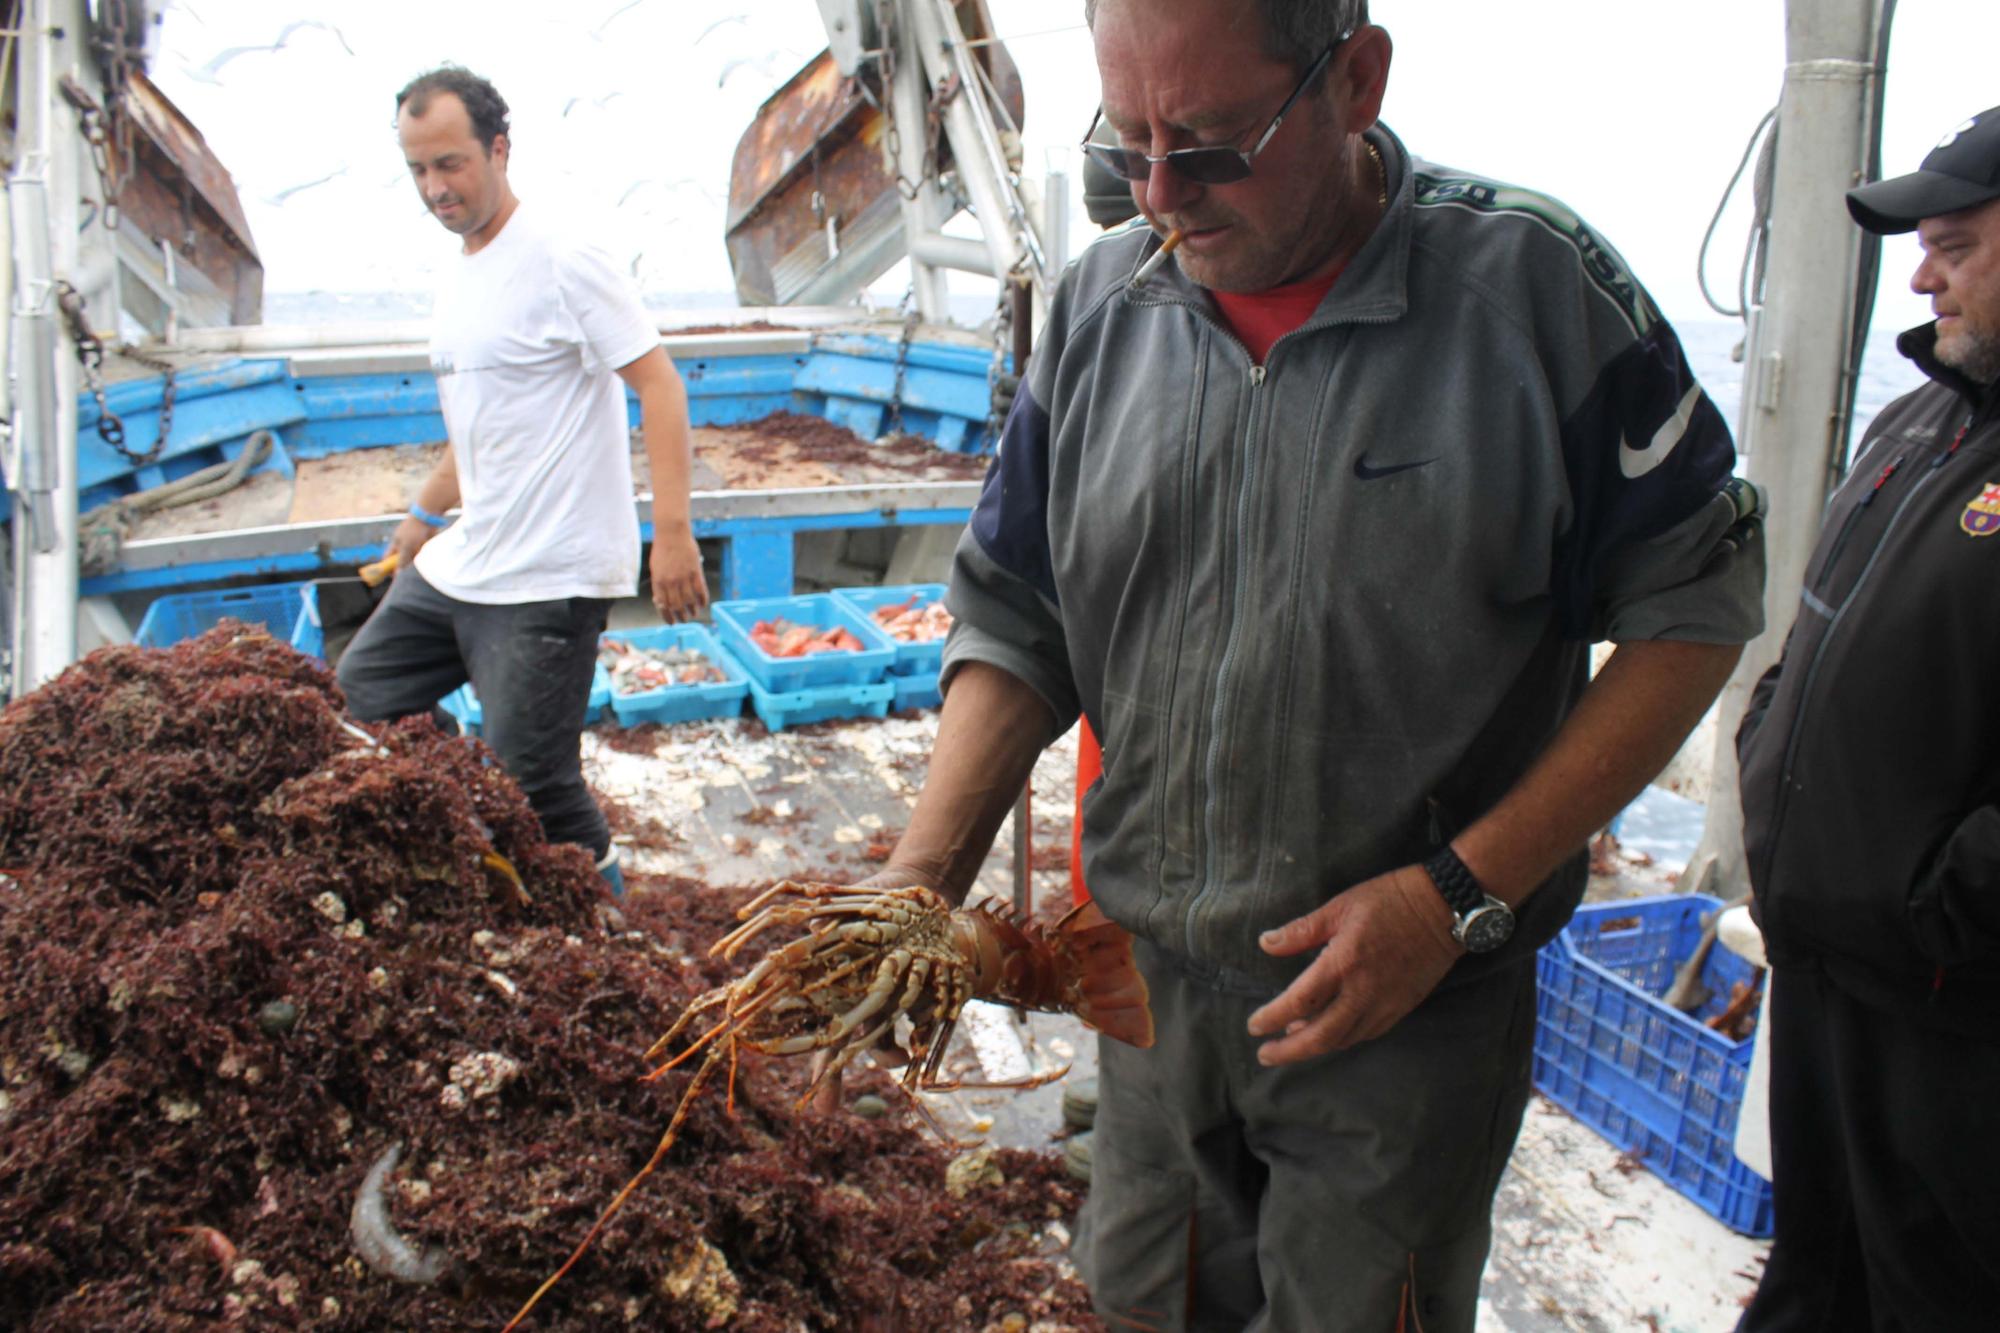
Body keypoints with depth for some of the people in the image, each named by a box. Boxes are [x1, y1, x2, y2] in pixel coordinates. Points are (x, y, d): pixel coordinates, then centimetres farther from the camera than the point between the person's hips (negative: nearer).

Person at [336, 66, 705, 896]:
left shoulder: (558, 261, -13)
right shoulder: (458, 276, 13)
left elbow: (659, 384, -19)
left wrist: (672, 531, -26)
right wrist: (426, 514, 31)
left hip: (547, 579, -9)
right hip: (457, 566, 10)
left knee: (529, 784, -7)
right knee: (359, 699, 19)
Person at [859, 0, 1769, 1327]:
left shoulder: (1532, 283, -14)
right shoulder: (1102, 304, -2)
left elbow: (1694, 606, -9)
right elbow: (1016, 619, 3)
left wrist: (1460, 894, -16)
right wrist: (925, 870, -11)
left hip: (1410, 1007, -3)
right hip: (1150, 969, 4)